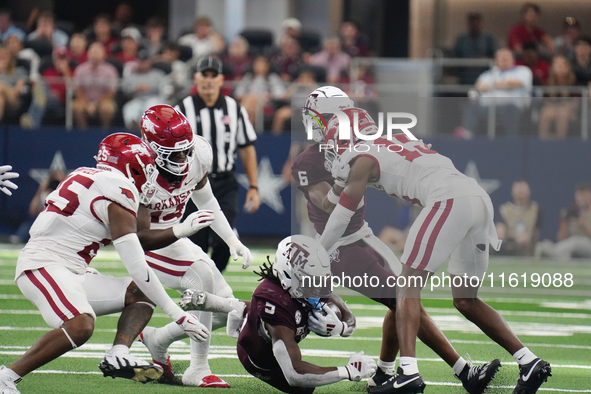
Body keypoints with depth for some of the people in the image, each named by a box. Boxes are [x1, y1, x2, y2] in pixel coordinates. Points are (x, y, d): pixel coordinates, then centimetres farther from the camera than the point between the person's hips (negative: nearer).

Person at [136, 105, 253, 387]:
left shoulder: (198, 154, -14)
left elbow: (206, 201, 5)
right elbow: (140, 238, -34)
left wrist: (233, 242, -3)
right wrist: (182, 230, -49)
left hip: (173, 236, 7)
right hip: (144, 243, -7)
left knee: (225, 307, 0)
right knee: (202, 274, -31)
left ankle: (157, 340, 19)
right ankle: (198, 370, -24)